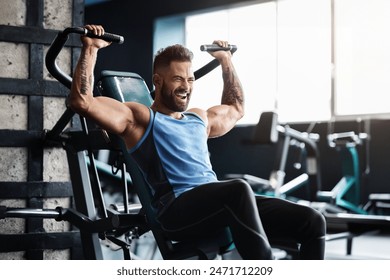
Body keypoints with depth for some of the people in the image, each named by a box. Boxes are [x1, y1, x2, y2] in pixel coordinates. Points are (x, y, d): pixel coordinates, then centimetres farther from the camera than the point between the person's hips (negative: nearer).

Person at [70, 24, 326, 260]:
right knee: (238, 189, -41)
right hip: (177, 209, -7)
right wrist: (91, 48, -1)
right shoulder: (139, 117, 9)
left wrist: (226, 60, 47)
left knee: (311, 222, -9)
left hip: (222, 204, 8)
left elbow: (236, 108, 49)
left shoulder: (199, 118, 29)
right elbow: (81, 101, -3)